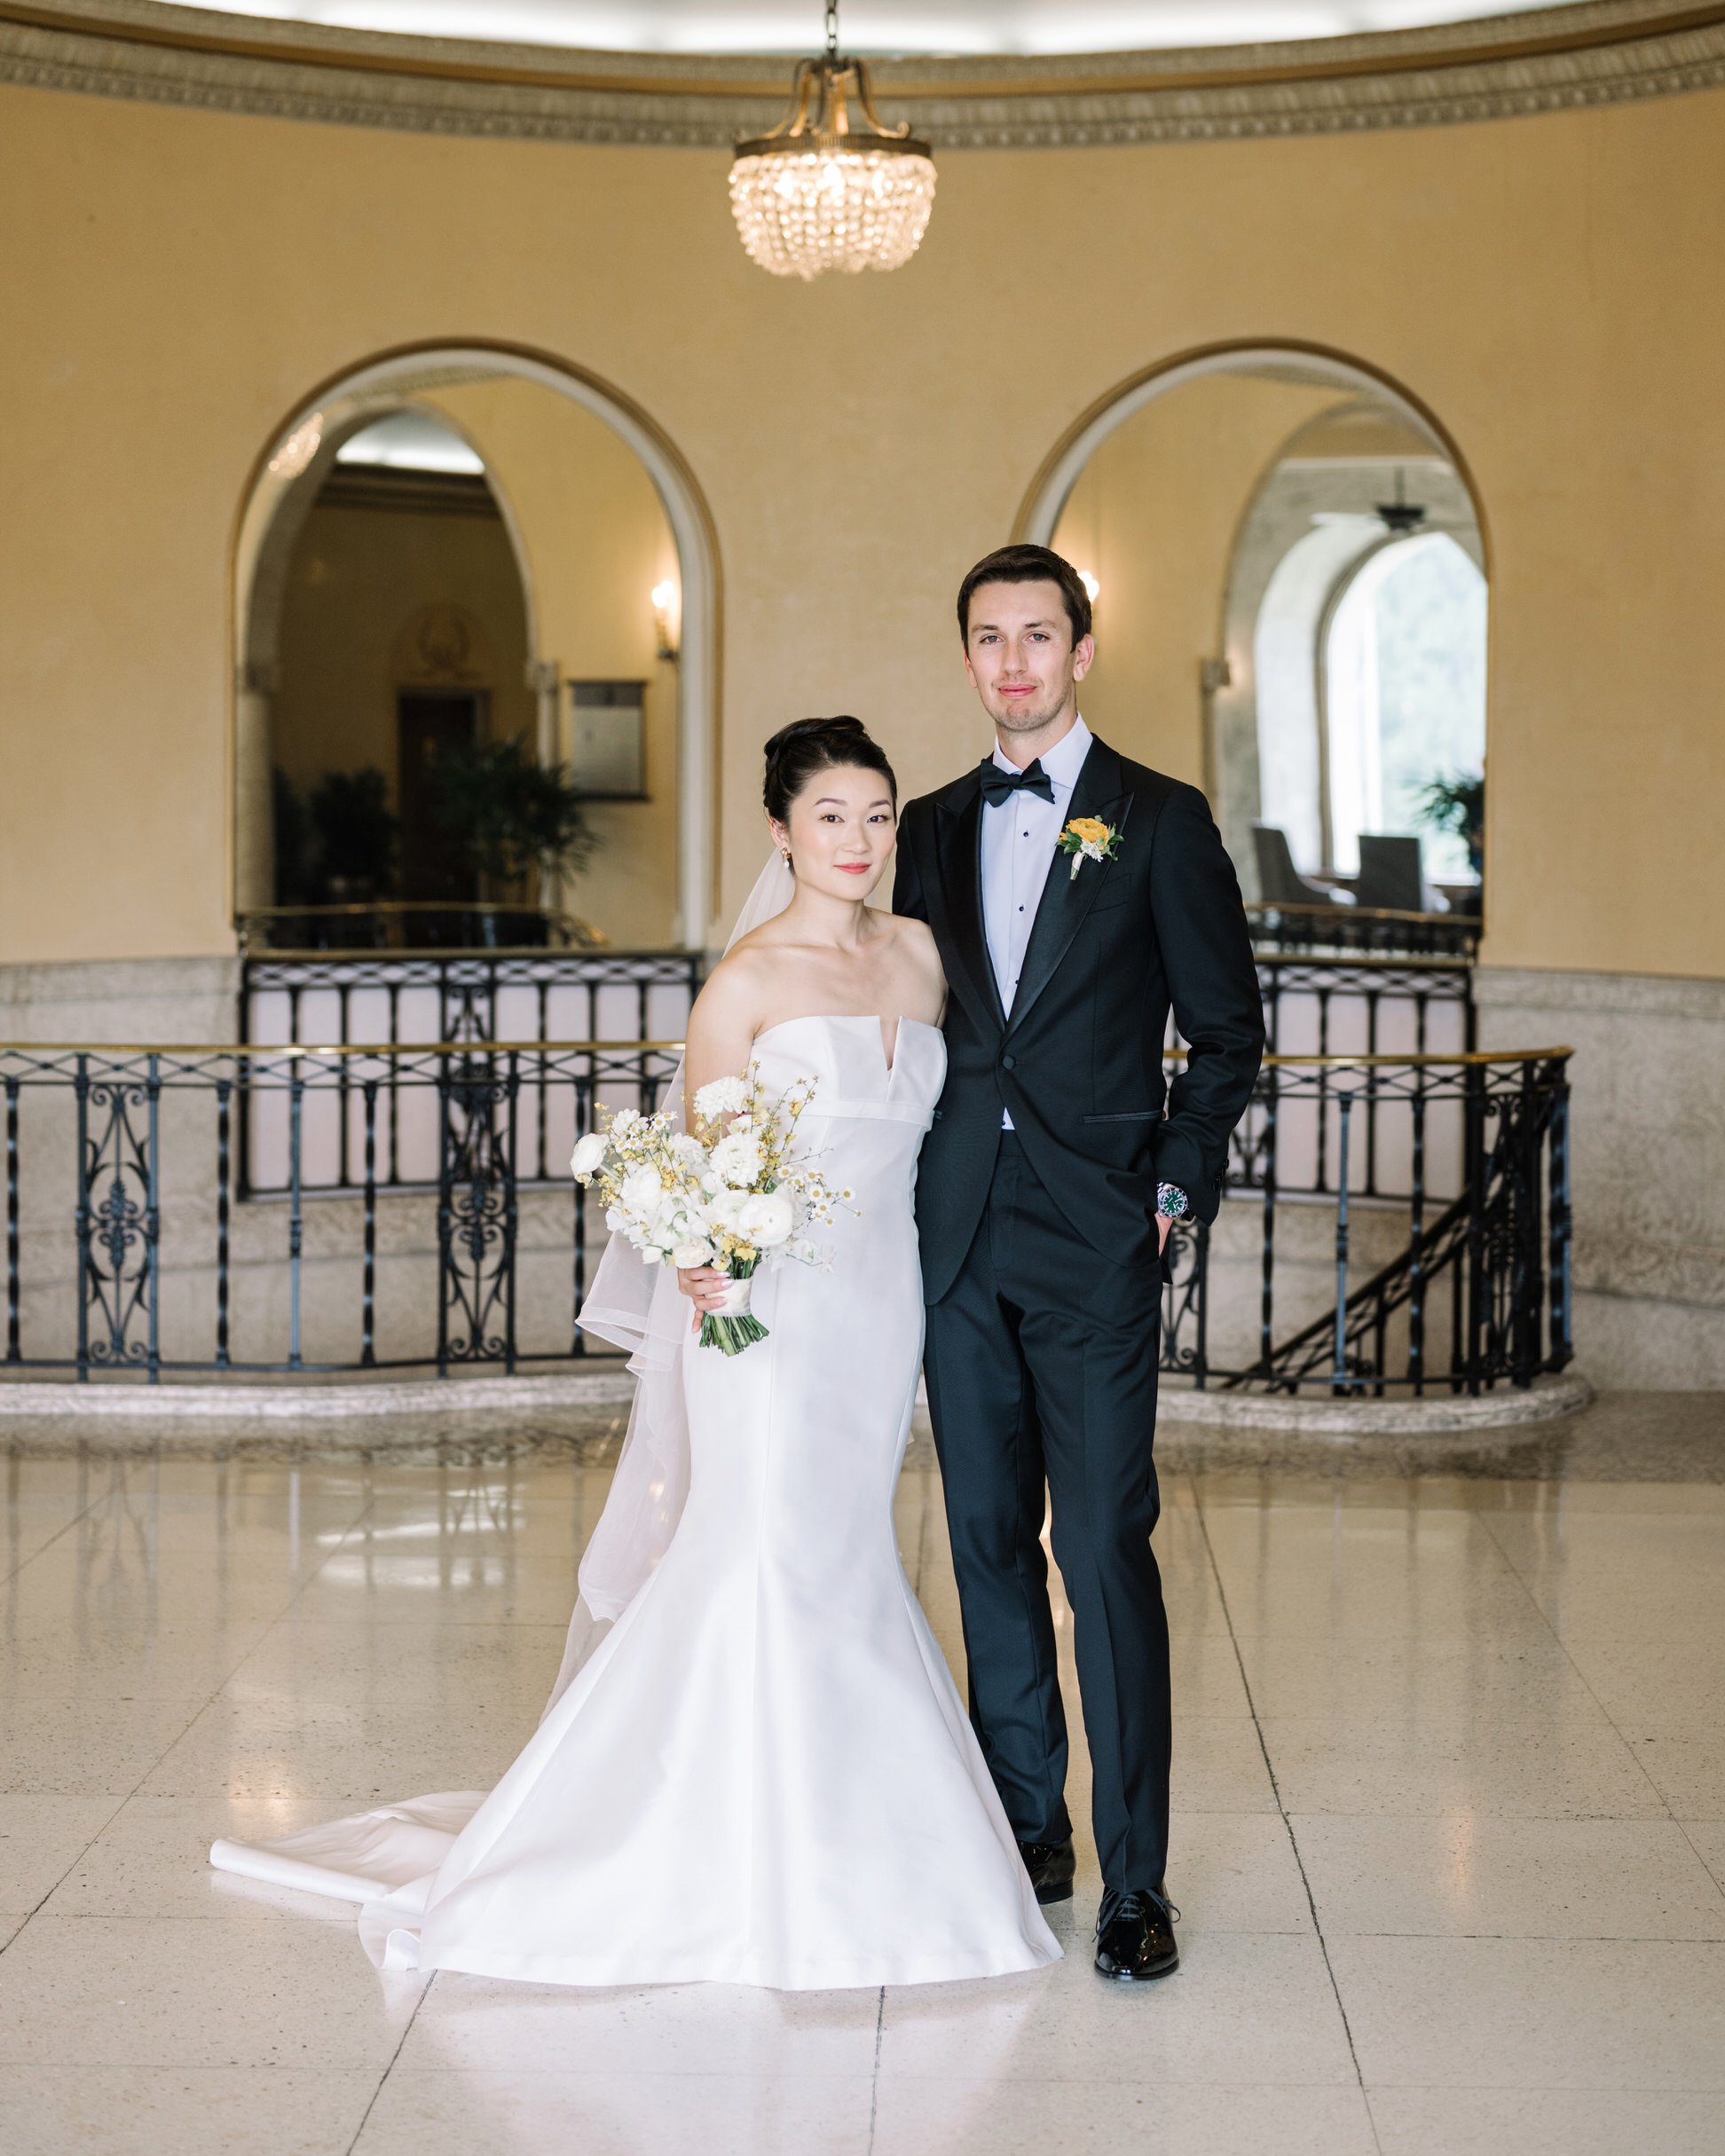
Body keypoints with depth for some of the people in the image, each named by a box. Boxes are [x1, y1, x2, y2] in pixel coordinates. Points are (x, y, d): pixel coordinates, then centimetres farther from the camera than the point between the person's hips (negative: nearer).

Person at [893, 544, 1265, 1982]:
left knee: (1107, 1547, -8)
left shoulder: (1161, 822, 0)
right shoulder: (933, 831, 12)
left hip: (1095, 1238, -5)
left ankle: (1135, 1879, -2)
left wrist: (1183, 1188, -6)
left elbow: (1227, 1030, 2)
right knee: (989, 1538, 10)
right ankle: (1027, 1829, 22)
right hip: (960, 1239, 5)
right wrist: (913, 1190, 6)